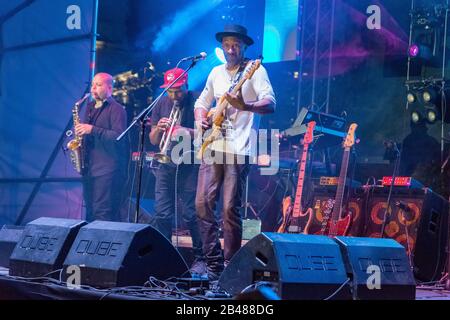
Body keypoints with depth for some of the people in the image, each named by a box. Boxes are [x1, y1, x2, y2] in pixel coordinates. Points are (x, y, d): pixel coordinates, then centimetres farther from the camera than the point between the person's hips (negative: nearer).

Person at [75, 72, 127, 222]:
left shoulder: (116, 109, -6)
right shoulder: (90, 107, 19)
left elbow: (118, 136, -17)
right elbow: (83, 129, 30)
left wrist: (92, 130, -21)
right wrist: (80, 130, 6)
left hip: (107, 169, -8)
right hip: (88, 168, 8)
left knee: (103, 214, -13)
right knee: (90, 212, 10)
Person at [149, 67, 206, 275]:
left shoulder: (197, 102, -2)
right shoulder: (161, 105, 13)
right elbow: (153, 141, 13)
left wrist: (188, 132, -23)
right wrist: (158, 129, -8)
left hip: (190, 166, -5)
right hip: (166, 164, 5)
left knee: (191, 215, -6)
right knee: (162, 214, 0)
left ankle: (200, 259, 2)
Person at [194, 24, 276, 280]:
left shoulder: (255, 70, -3)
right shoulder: (216, 72, 16)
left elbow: (270, 104, -16)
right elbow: (202, 102, 28)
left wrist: (245, 106, -34)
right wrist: (201, 119, 6)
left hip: (238, 149, -6)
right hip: (213, 146, 6)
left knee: (231, 208, -8)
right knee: (203, 203, 0)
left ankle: (230, 267, 1)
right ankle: (214, 263, 8)